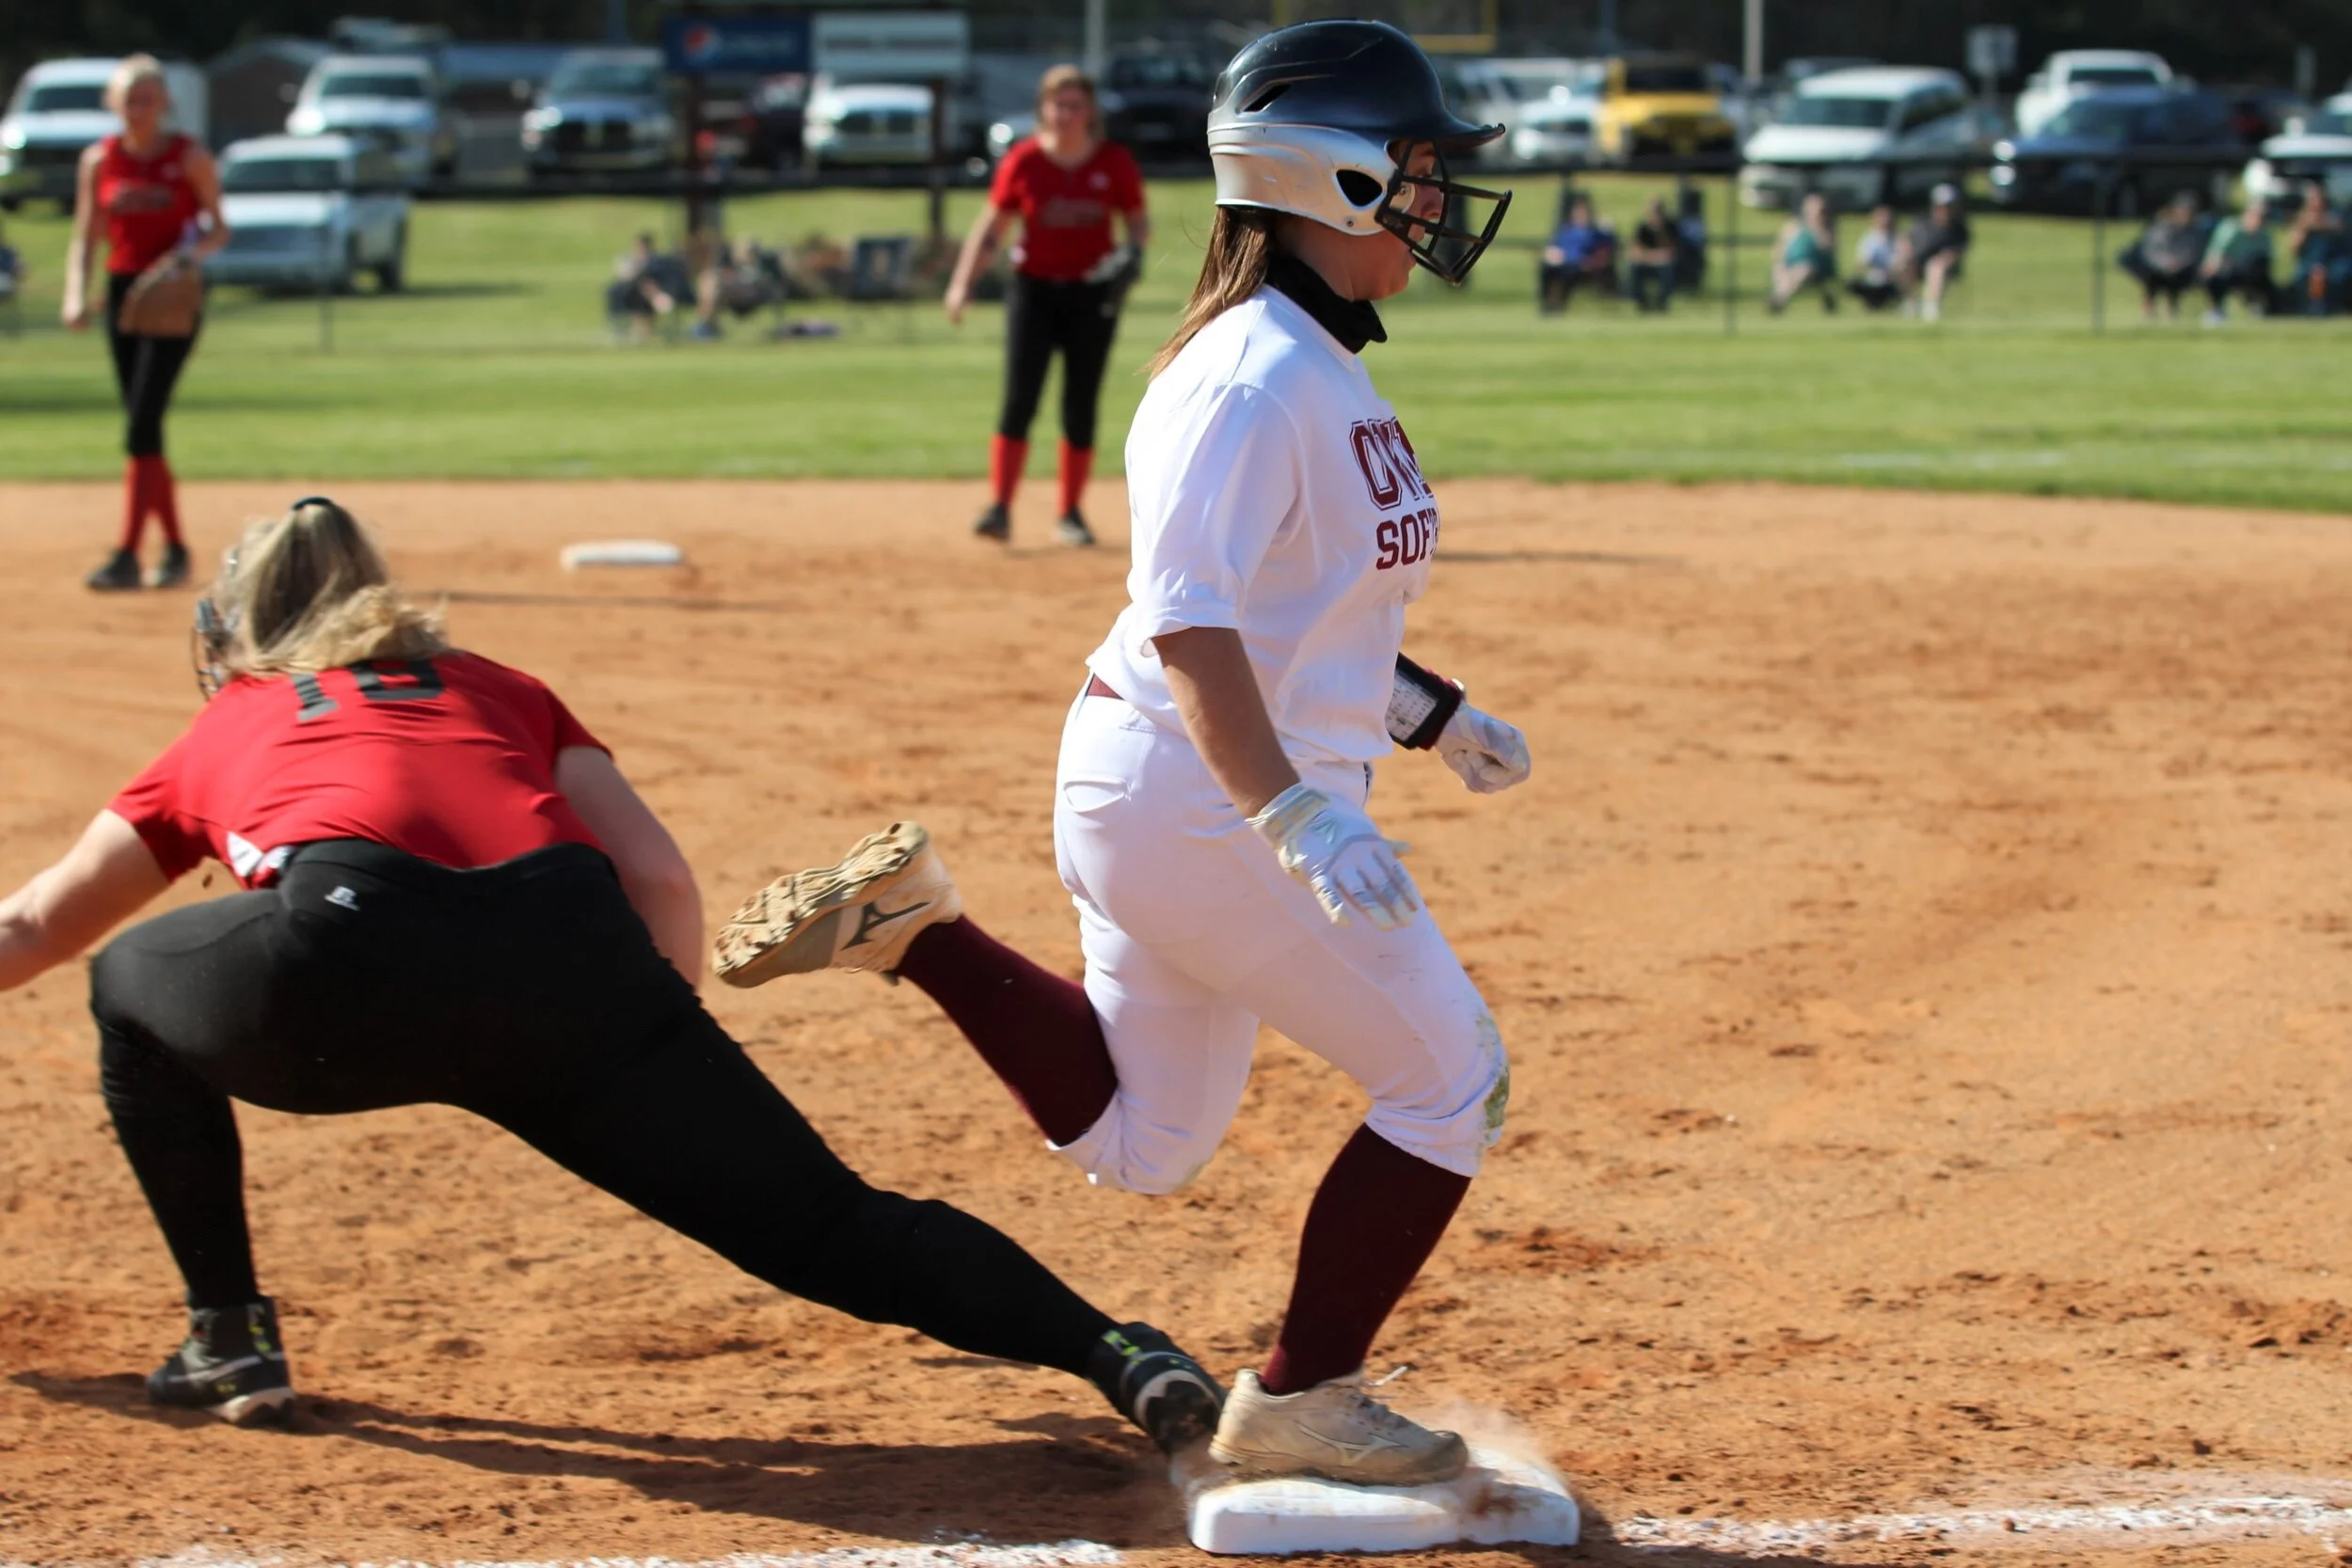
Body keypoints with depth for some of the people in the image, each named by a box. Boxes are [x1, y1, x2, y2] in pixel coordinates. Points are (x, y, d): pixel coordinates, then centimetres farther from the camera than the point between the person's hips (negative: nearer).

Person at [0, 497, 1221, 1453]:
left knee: (132, 986, 29)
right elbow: (658, 879, 22)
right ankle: (1115, 1353, -14)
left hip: (342, 965, -2)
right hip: (574, 961, 2)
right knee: (828, 1225, 5)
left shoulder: (217, 734, 35)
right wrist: (666, 1090, 34)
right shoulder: (500, 691, 37)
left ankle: (229, 1342, 26)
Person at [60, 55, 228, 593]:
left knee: (141, 426, -14)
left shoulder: (190, 158, -4)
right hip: (122, 292, 5)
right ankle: (174, 549, 18)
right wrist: (76, 293, -8)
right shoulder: (98, 160, 6)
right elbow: (86, 237, 7)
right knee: (142, 429, 7)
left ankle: (127, 555, -18)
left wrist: (195, 249, -19)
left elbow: (218, 229, 3)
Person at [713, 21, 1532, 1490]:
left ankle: (913, 924, 13)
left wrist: (1431, 715, 21)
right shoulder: (1255, 378, -21)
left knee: (1138, 1139, 20)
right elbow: (1190, 620, -30)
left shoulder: (1323, 369, 11)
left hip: (1151, 798, 10)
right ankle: (1299, 1399, 9)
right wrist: (1296, 815, -38)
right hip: (1202, 800, -10)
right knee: (1451, 1081, 2)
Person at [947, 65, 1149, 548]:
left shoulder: (1114, 163, -3)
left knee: (1081, 407, 5)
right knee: (1019, 399, -12)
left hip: (1092, 293, 1)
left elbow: (1138, 220, 8)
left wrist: (1135, 250, -14)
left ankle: (1071, 513, 16)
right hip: (1034, 288, -1)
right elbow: (991, 227, -1)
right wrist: (962, 282, -11)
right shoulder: (1023, 161, -5)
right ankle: (999, 508, -15)